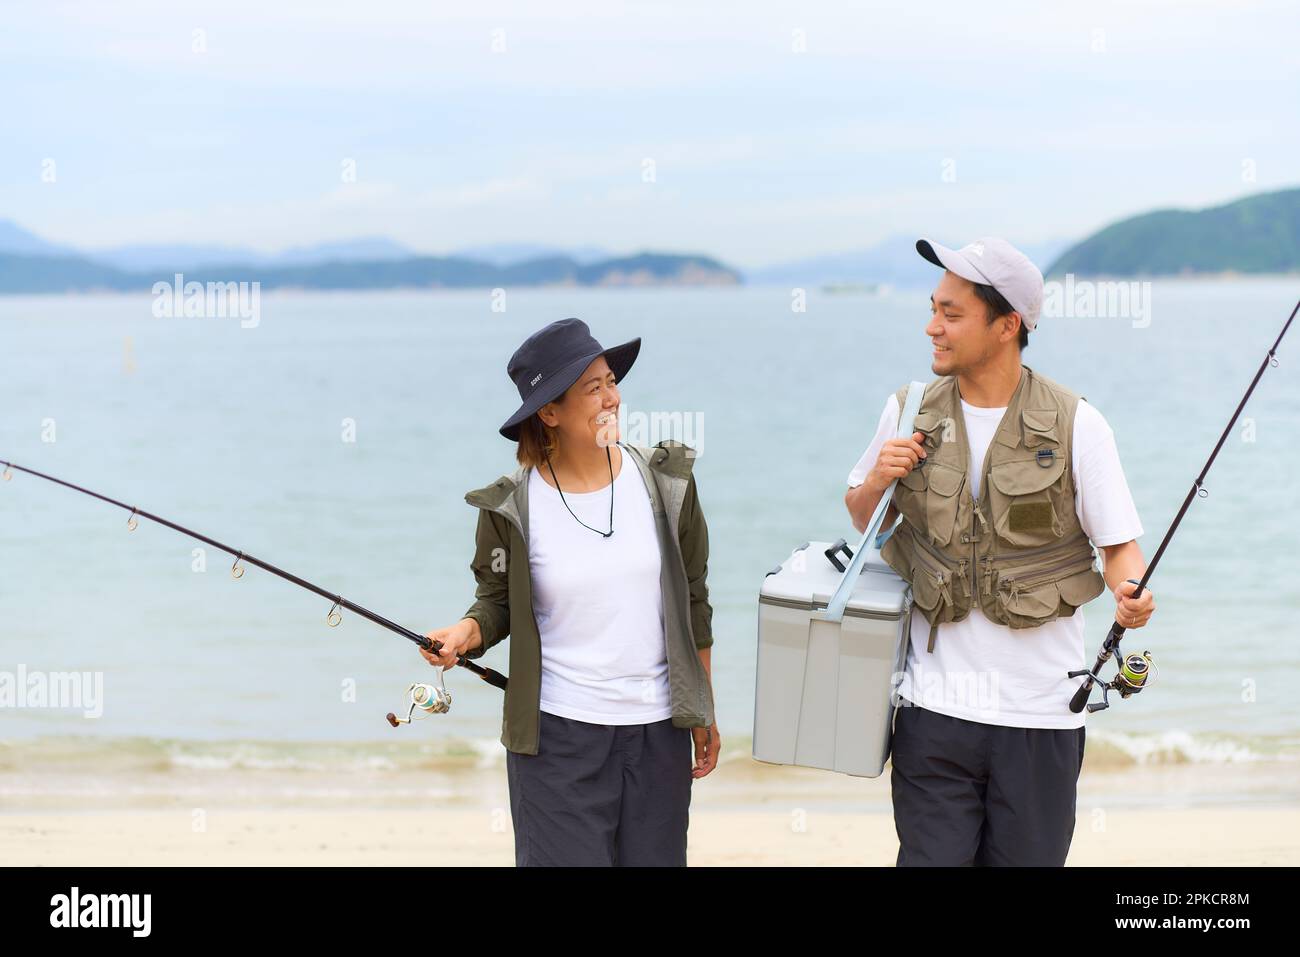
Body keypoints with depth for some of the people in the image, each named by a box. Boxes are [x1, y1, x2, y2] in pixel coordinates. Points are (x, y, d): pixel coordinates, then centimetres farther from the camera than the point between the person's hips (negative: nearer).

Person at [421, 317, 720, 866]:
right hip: (557, 736, -2)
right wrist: (465, 633, -19)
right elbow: (499, 603, 4)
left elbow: (693, 603, 6)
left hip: (658, 729, 2)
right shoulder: (511, 507, -7)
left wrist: (705, 714, 10)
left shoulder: (665, 482, -2)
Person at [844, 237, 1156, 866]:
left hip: (1043, 713, -1)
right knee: (930, 857, 1)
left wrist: (1131, 594, -22)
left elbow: (1119, 543, 0)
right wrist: (877, 482, -5)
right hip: (935, 704, 2)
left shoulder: (1075, 425, -5)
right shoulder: (909, 412, 4)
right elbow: (861, 518, 17)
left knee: (1025, 859, 7)